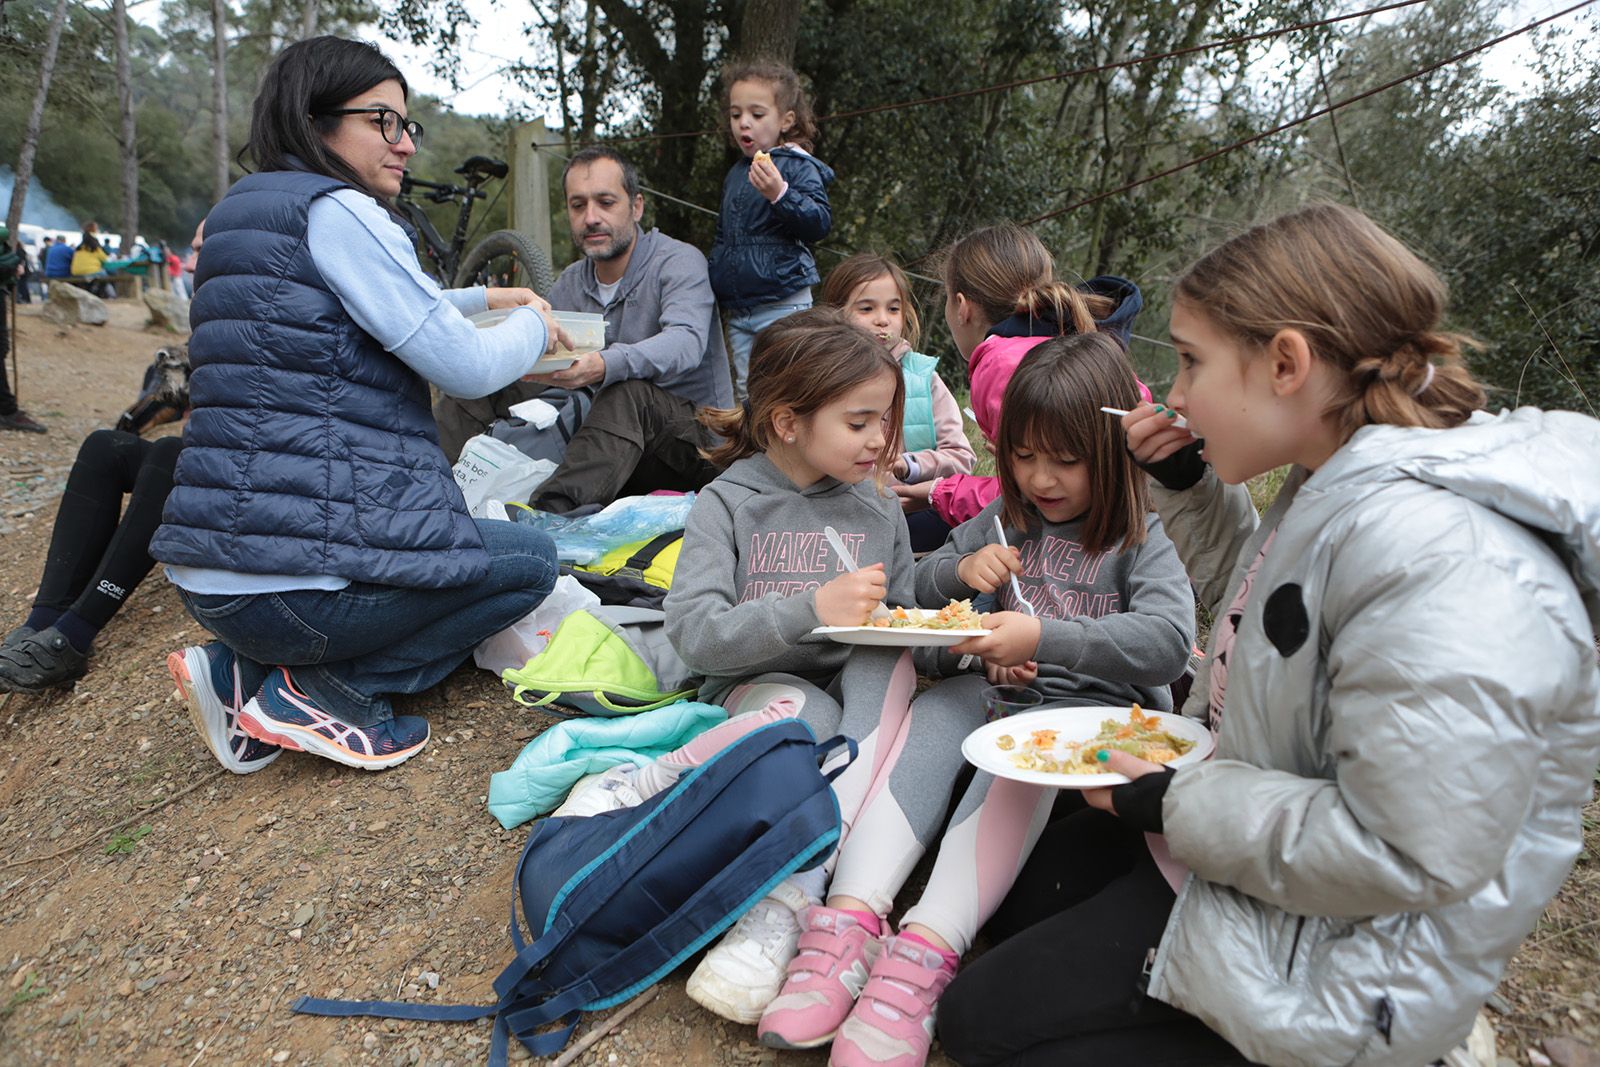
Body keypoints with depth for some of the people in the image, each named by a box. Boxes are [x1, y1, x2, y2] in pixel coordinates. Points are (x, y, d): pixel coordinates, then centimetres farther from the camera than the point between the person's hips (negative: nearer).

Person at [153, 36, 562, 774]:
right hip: (291, 587, -9)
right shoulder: (337, 211, -11)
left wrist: (486, 298, 30)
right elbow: (467, 368, -13)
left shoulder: (243, 213, 19)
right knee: (529, 561, 11)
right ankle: (311, 689, -2)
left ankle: (249, 672, 9)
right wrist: (533, 327, 7)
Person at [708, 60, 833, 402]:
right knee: (745, 392, 11)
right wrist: (715, 283, 23)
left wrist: (780, 194, -31)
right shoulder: (736, 173, 16)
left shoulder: (798, 166, -6)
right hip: (739, 310, 7)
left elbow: (820, 223, -18)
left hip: (783, 304, -7)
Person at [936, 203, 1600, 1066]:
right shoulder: (1342, 487, -2)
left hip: (1328, 963, -9)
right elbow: (1252, 600, 17)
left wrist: (1175, 807, -21)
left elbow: (1401, 853, -31)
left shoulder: (1443, 566, -33)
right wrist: (1189, 485, 2)